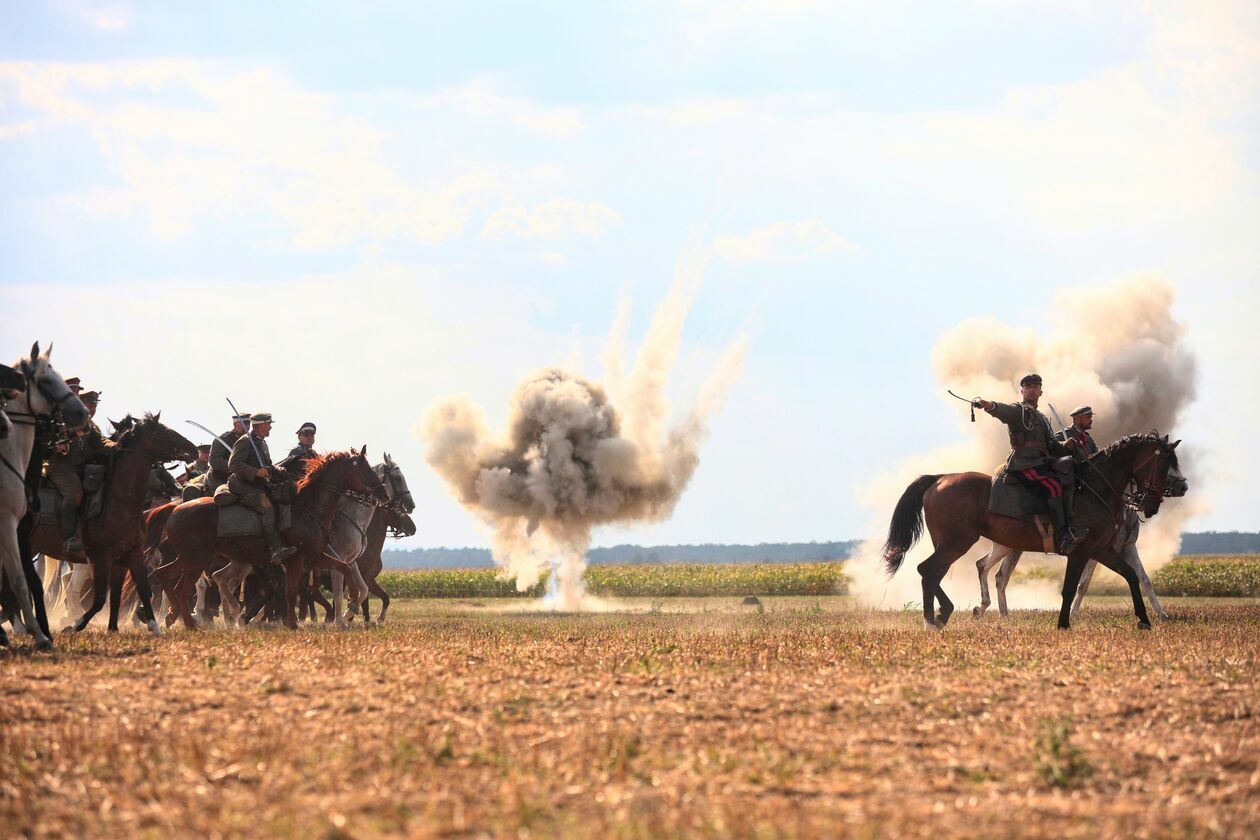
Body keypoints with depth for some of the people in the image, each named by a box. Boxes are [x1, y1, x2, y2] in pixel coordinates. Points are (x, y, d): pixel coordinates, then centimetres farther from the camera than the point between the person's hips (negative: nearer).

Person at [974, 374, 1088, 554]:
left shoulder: (1043, 419, 28)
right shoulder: (1018, 411, 6)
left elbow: (1053, 447, 24)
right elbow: (1003, 410, -18)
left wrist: (1066, 446, 1)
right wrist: (989, 405, -41)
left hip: (1041, 463, 9)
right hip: (1023, 464, -9)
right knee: (1054, 486, -28)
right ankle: (1064, 539, -37)